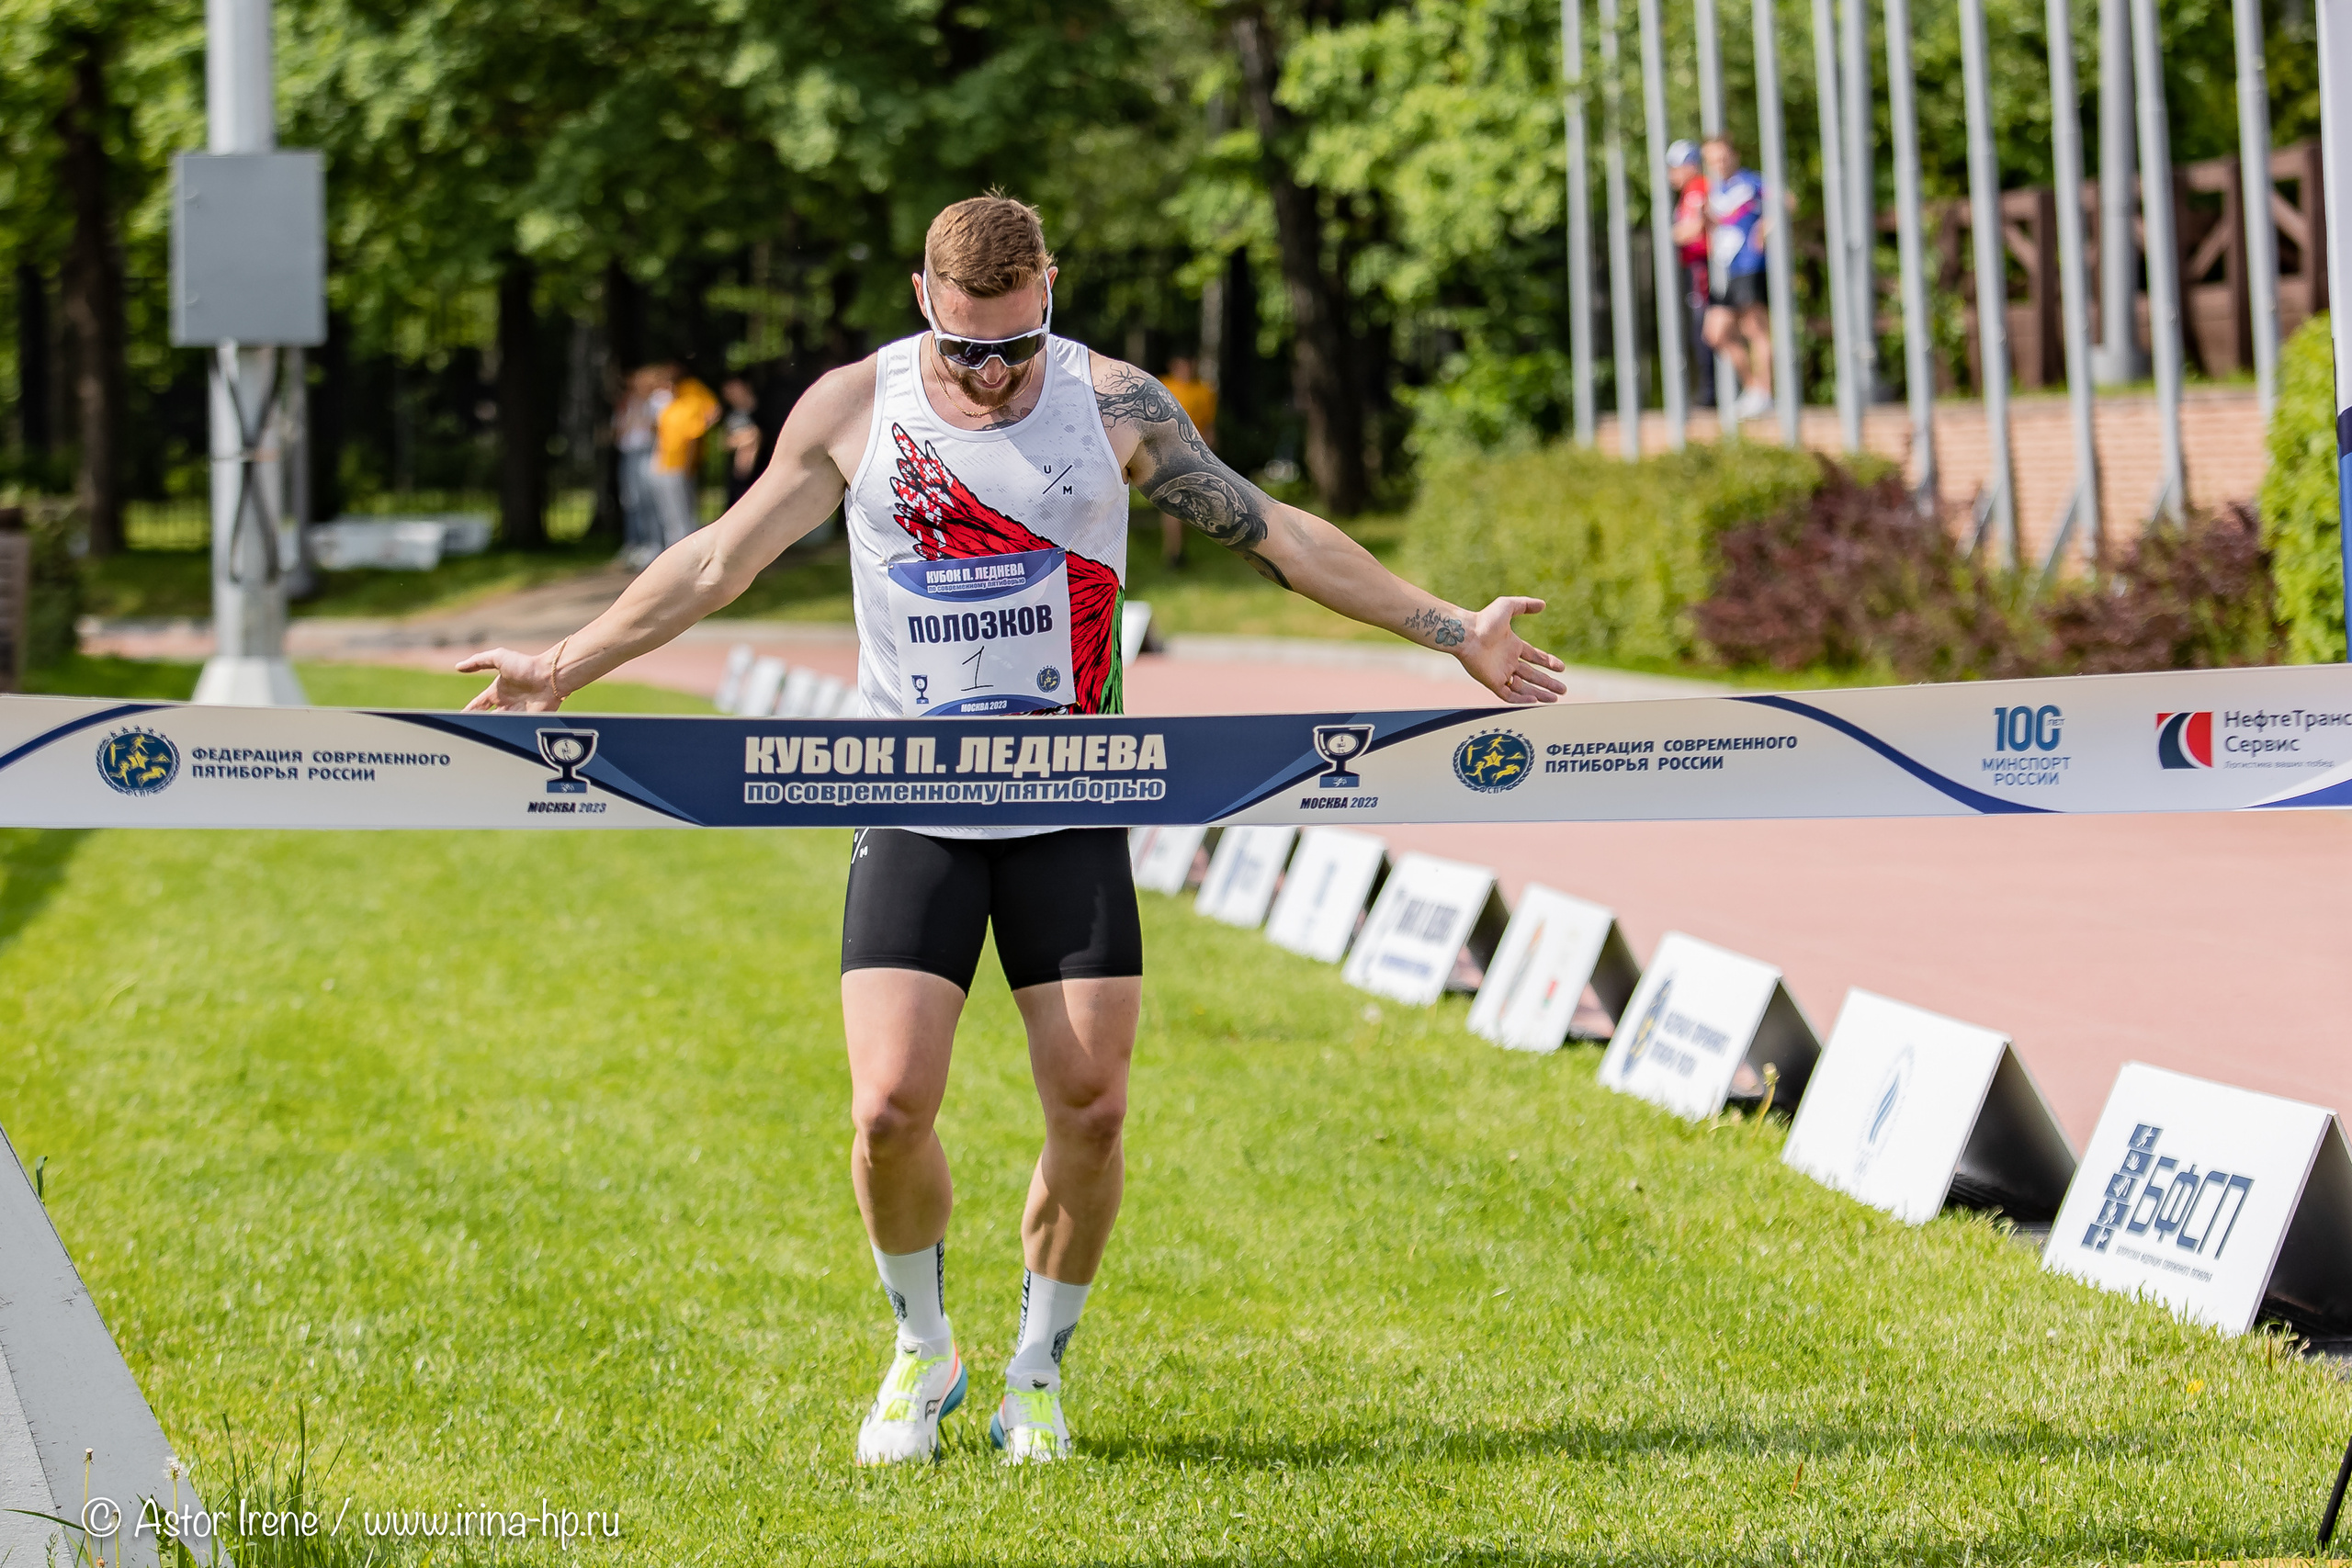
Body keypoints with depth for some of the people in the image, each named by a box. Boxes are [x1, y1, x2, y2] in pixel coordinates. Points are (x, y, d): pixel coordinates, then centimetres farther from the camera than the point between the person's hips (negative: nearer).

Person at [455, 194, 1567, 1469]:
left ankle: (1035, 1374, 14)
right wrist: (564, 667, 6)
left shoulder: (1113, 405, -3)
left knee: (1091, 1111, -6)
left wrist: (1450, 630, 3)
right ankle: (922, 1353, 14)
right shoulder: (854, 408, -4)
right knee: (888, 1112, -11)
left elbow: (1274, 533, 4)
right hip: (912, 812, 0)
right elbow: (717, 562, 6)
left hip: (1070, 814, 0)